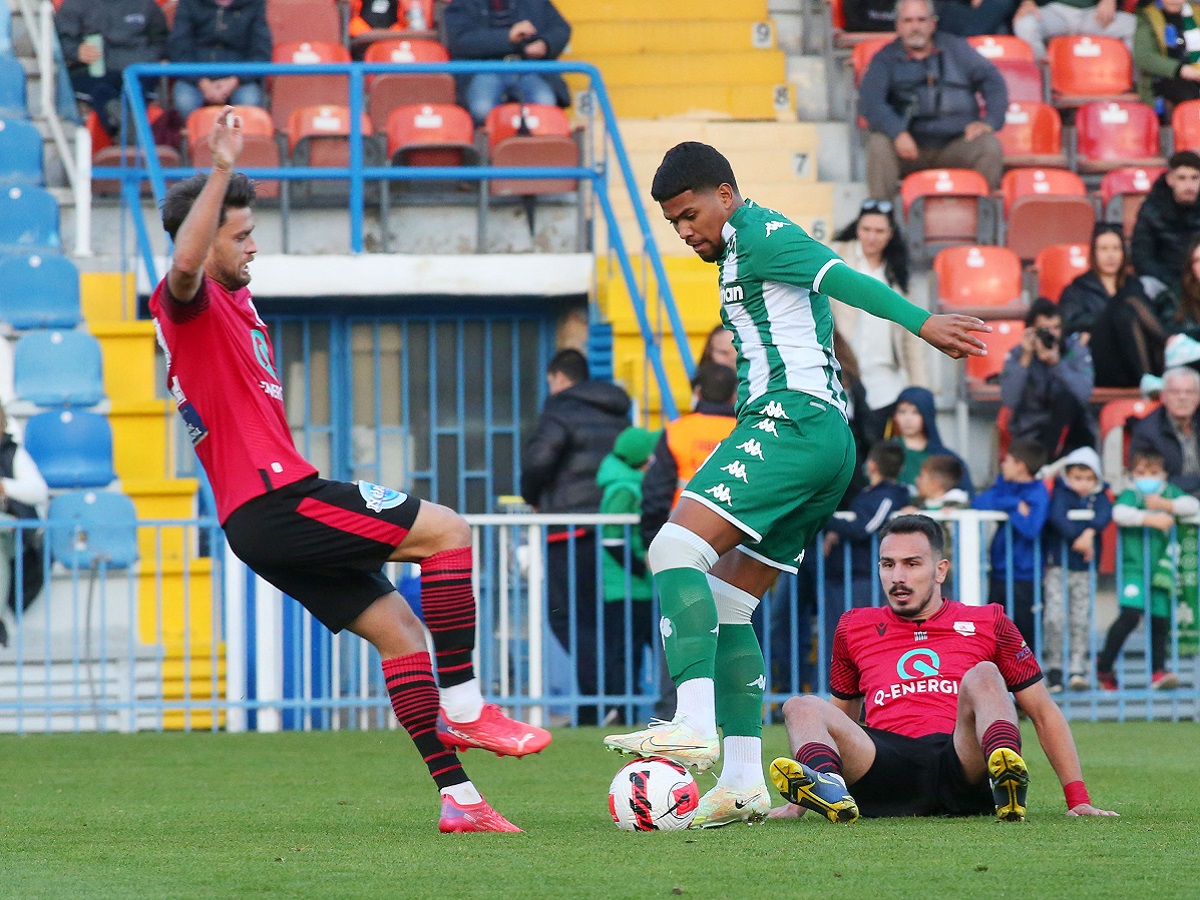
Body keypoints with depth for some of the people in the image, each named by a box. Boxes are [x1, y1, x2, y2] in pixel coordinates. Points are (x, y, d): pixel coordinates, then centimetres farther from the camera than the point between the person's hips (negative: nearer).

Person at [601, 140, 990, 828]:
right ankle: (742, 780, 3)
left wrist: (922, 323, -28)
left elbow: (840, 276, -17)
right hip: (830, 439, 10)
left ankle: (695, 726, -33)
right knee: (726, 608, 9)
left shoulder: (754, 232, -3)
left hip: (790, 421, -10)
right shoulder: (743, 250, 28)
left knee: (676, 551, -20)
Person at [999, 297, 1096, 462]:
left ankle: (1050, 458, -24)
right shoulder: (1017, 355, -2)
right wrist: (1025, 359, -19)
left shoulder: (1076, 350, -1)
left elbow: (1084, 393, -18)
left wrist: (1056, 363, -27)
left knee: (1067, 399, -31)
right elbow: (1009, 401, -17)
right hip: (1032, 435, -2)